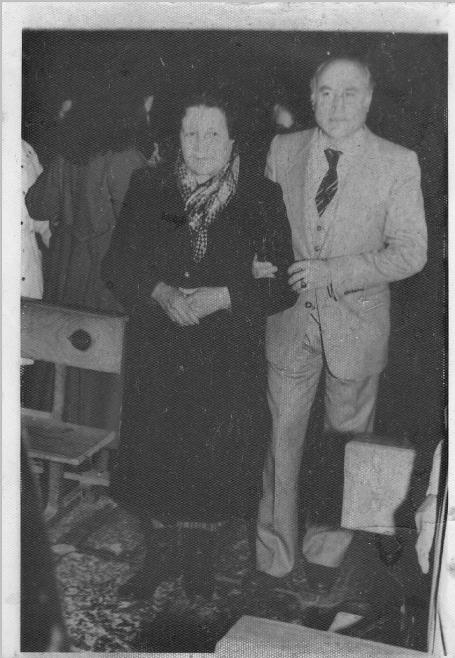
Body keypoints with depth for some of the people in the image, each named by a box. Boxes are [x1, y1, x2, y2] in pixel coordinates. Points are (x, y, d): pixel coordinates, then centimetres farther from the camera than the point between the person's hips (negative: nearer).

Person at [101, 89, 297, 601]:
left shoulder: (262, 198, -2)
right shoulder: (149, 191, 3)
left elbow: (283, 285, -4)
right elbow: (117, 266, 4)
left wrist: (221, 297, -18)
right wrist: (161, 293, -15)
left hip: (229, 360, -1)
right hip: (157, 354, 2)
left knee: (215, 460, 8)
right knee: (154, 456, 9)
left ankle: (197, 558, 34)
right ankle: (158, 556, 34)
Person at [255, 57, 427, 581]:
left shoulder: (398, 164, -8)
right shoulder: (282, 150, 1)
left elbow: (410, 252, -11)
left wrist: (334, 273, -20)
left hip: (357, 322, -1)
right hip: (290, 320, 2)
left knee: (347, 434, 15)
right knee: (281, 433, 6)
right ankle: (274, 548, 23)